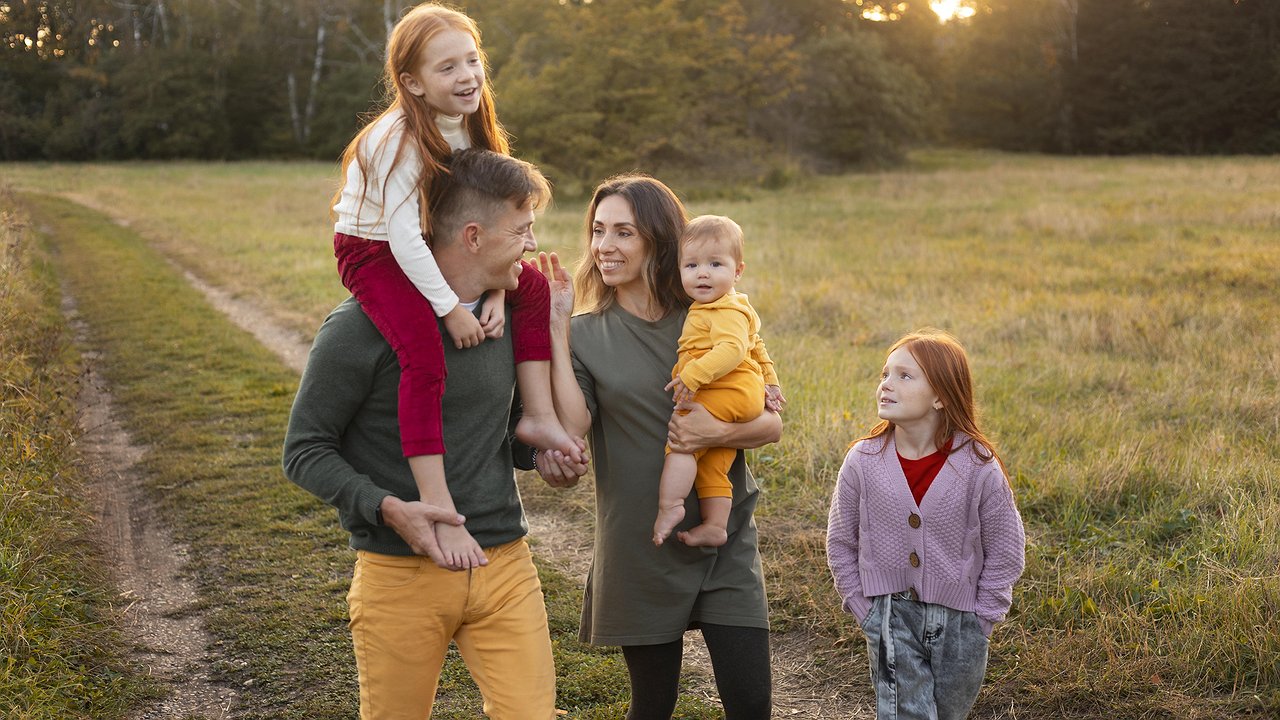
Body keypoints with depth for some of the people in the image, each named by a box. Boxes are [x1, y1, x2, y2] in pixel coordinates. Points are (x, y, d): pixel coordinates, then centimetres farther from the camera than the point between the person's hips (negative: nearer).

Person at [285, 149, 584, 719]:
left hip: (505, 566, 4)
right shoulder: (363, 326, -12)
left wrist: (538, 453, 0)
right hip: (400, 577, -4)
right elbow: (304, 451, -8)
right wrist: (388, 508, -23)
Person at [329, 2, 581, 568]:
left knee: (533, 289, 2)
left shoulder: (470, 129, -2)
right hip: (370, 253, -8)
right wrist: (451, 309, -27)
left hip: (425, 253, 8)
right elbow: (402, 234, -30)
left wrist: (495, 292, -13)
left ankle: (537, 417, 4)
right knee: (424, 351, -30)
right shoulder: (400, 138, -26)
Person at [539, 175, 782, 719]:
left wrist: (721, 433, -19)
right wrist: (556, 328, -16)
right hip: (640, 546, 0)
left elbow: (772, 424, 1)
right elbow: (573, 424, -17)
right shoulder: (587, 332, 0)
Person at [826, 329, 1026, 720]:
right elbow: (840, 545, 2)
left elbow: (1005, 552, -4)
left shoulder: (979, 467, -13)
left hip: (958, 624, 0)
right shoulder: (863, 462, -10)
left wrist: (978, 621, -5)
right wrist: (867, 613, -1)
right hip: (891, 618, 0)